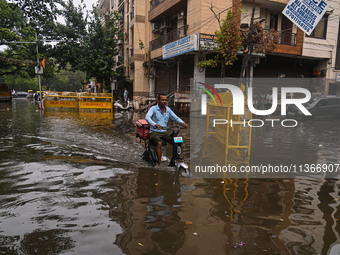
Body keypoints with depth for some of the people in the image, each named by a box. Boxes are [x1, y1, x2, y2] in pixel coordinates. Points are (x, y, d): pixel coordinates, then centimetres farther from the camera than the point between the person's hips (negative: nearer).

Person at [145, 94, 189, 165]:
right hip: (154, 132, -5)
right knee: (159, 143, -35)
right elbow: (147, 117, -23)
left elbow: (176, 118, 7)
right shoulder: (153, 108, -7)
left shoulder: (168, 110, 9)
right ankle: (159, 164, -25)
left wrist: (183, 123, -15)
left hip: (164, 132, 5)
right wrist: (155, 125, -42)